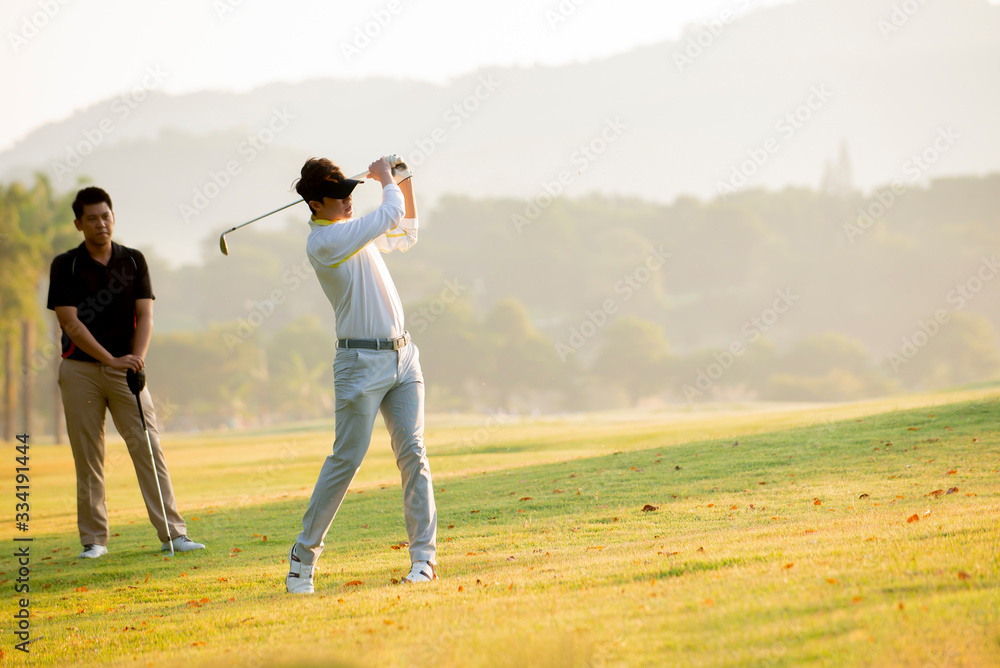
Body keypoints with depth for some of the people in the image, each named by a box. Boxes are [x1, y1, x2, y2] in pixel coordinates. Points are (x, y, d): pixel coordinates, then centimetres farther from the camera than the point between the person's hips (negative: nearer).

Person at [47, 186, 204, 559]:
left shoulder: (134, 261, 8)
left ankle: (173, 532, -6)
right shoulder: (65, 266, -1)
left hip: (126, 368, 2)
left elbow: (144, 315, 2)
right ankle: (94, 539, 8)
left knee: (148, 447, -6)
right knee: (87, 457, 1)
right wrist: (112, 360, -17)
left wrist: (137, 358, -16)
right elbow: (70, 323, -9)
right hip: (81, 370, -2)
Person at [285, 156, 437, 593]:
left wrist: (405, 184, 18)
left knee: (412, 453, -1)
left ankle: (423, 556, -1)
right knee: (346, 459, -7)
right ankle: (305, 553, 5)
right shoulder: (323, 241, -14)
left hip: (402, 357, 7)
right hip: (362, 361, -7)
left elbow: (405, 236, 29)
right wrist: (386, 180, 2)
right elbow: (390, 216, -16)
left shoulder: (352, 229, 14)